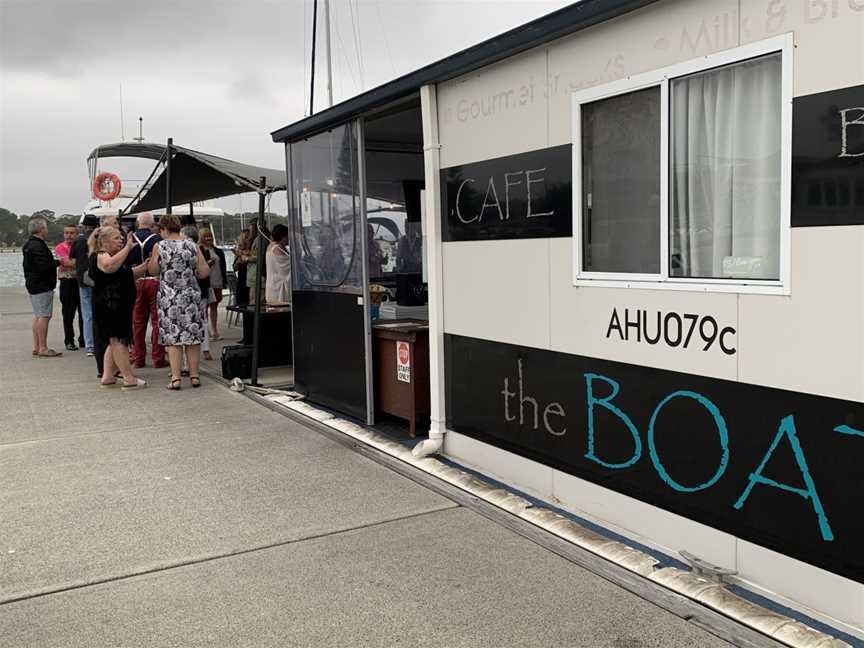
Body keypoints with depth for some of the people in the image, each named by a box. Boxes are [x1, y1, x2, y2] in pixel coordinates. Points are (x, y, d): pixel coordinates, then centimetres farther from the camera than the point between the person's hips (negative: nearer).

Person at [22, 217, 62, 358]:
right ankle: (43, 348, -8)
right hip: (42, 286, -11)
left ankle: (36, 347, 17)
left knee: (38, 315, 13)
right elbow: (44, 266, -25)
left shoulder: (28, 245, 15)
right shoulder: (37, 246, -18)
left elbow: (27, 264, 20)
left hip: (33, 285, 11)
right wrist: (58, 262, -10)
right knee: (44, 316, -9)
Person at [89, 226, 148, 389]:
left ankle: (107, 376, 18)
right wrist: (128, 248, -33)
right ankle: (129, 379, -11)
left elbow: (130, 274, 28)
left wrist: (146, 265, 15)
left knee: (115, 341, 13)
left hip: (120, 306, 11)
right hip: (109, 306, -11)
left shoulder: (115, 257, 22)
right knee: (118, 340, -10)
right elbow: (109, 266, -34)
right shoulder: (100, 256, -10)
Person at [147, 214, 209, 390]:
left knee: (173, 337, 2)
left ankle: (175, 378, -1)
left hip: (169, 297, -2)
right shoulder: (192, 246, 0)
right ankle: (194, 375, 12)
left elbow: (153, 271, 4)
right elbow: (204, 272, -2)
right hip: (191, 296, 2)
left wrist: (150, 261, 24)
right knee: (192, 336, 8)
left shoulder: (159, 247, -5)